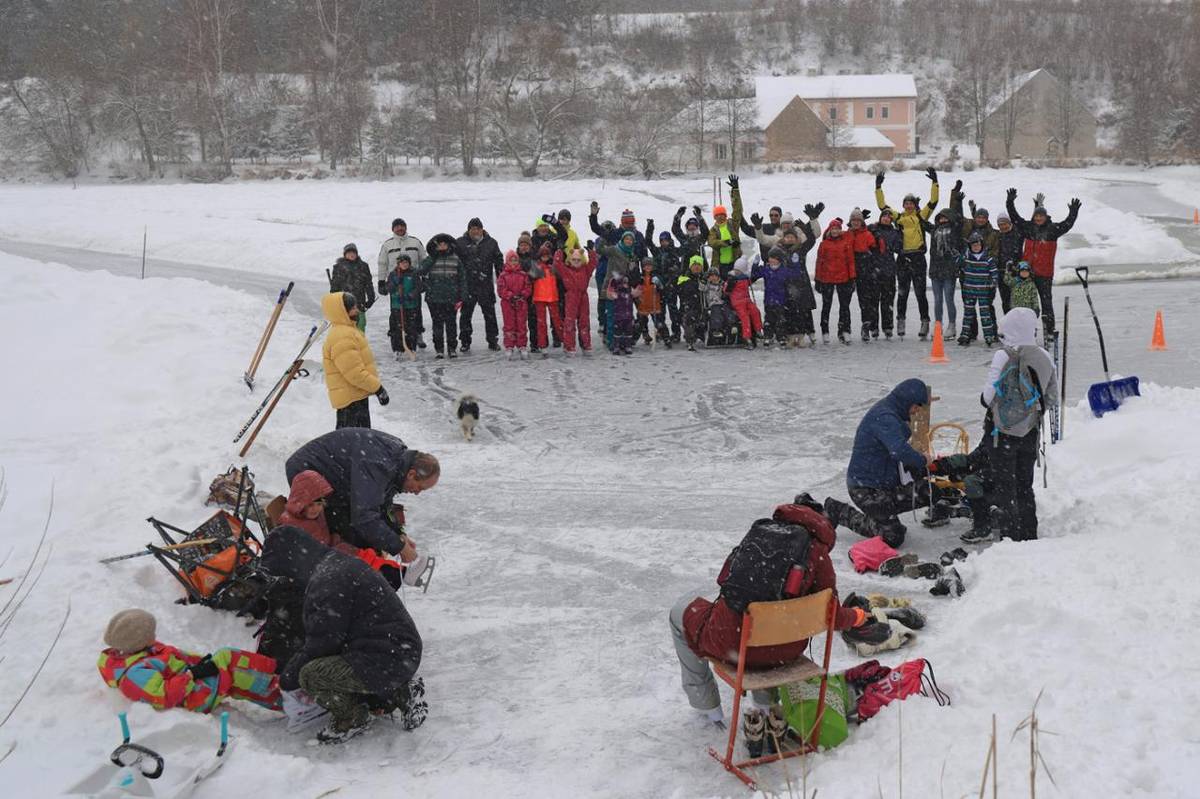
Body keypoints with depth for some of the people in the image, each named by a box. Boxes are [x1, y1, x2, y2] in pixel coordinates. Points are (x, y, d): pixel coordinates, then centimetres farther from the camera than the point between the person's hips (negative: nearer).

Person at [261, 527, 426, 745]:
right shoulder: (339, 563, 16)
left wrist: (289, 677, 0)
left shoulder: (328, 580, -17)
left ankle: (352, 718, 6)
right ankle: (400, 692, 18)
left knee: (310, 675, -18)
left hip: (387, 659, -11)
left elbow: (324, 642, -14)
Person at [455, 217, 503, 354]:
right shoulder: (460, 243, 2)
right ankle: (465, 342, 12)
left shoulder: (491, 243, 7)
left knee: (490, 313, 6)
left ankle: (493, 341, 16)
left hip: (486, 285, 1)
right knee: (465, 314, 4)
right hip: (467, 285, -1)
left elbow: (499, 262, 12)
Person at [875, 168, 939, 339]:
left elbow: (933, 202, -1)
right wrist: (879, 188, 7)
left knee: (920, 293, 0)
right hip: (903, 259, 2)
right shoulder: (899, 217, 11)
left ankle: (925, 322, 5)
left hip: (918, 258, -2)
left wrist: (934, 182, -8)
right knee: (902, 292, 8)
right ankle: (900, 321, 15)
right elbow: (882, 205, 11)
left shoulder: (921, 216, 6)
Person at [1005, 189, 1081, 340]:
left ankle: (1049, 330, 6)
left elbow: (1067, 224, -12)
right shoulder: (1028, 227, 4)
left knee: (1047, 301, 1)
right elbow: (1014, 217, 6)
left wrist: (1073, 213, -25)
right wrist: (1010, 203, -1)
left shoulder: (1053, 229, -2)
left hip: (1045, 273, -3)